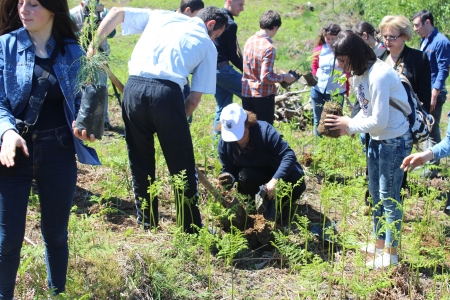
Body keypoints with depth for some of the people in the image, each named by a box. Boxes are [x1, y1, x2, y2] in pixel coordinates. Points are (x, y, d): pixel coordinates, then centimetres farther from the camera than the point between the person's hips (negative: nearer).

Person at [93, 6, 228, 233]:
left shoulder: (161, 16, 24)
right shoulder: (207, 46, 15)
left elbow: (116, 13, 20)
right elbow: (195, 97, 10)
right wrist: (177, 120, 20)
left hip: (133, 88, 4)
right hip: (167, 93, -3)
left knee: (140, 162, 18)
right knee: (182, 167, 10)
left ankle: (147, 222, 28)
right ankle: (192, 227, 18)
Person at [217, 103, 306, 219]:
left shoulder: (264, 130, -32)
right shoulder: (224, 143, -20)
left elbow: (289, 155, -33)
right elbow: (228, 169, -8)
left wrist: (274, 180, -44)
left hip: (278, 172, -2)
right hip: (254, 175, 2)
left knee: (297, 183, -30)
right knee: (243, 177, -32)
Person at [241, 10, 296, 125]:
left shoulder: (250, 41, 2)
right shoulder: (268, 47, -20)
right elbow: (266, 77, -22)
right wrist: (284, 77, -7)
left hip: (247, 93, 7)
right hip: (263, 95, -7)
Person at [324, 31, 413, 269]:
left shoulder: (379, 76, -26)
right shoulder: (359, 75, 2)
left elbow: (379, 121, -26)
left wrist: (350, 125, -14)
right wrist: (345, 126, -6)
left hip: (395, 140, -9)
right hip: (377, 139, 9)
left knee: (389, 196, 0)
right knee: (376, 194, 17)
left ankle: (390, 254, 13)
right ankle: (379, 244, 33)